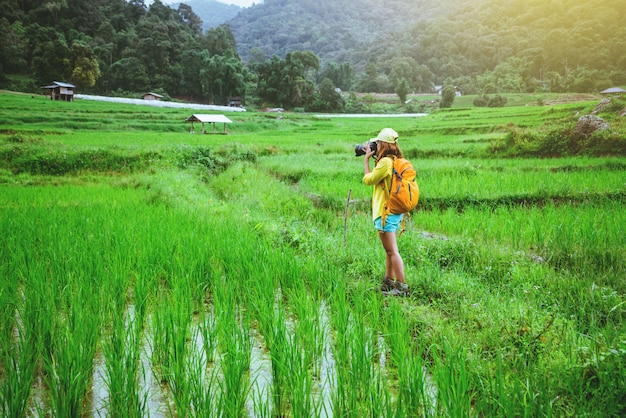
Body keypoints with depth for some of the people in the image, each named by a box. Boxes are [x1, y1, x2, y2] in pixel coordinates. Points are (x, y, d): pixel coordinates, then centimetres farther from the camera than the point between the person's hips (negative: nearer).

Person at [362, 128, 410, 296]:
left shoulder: (386, 162, -19)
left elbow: (368, 179, -11)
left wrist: (366, 159, -1)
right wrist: (372, 158, 15)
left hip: (386, 212, -10)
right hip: (394, 211, 10)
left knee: (392, 251, -6)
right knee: (389, 250, 18)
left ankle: (402, 287, -3)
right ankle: (388, 283, 28)